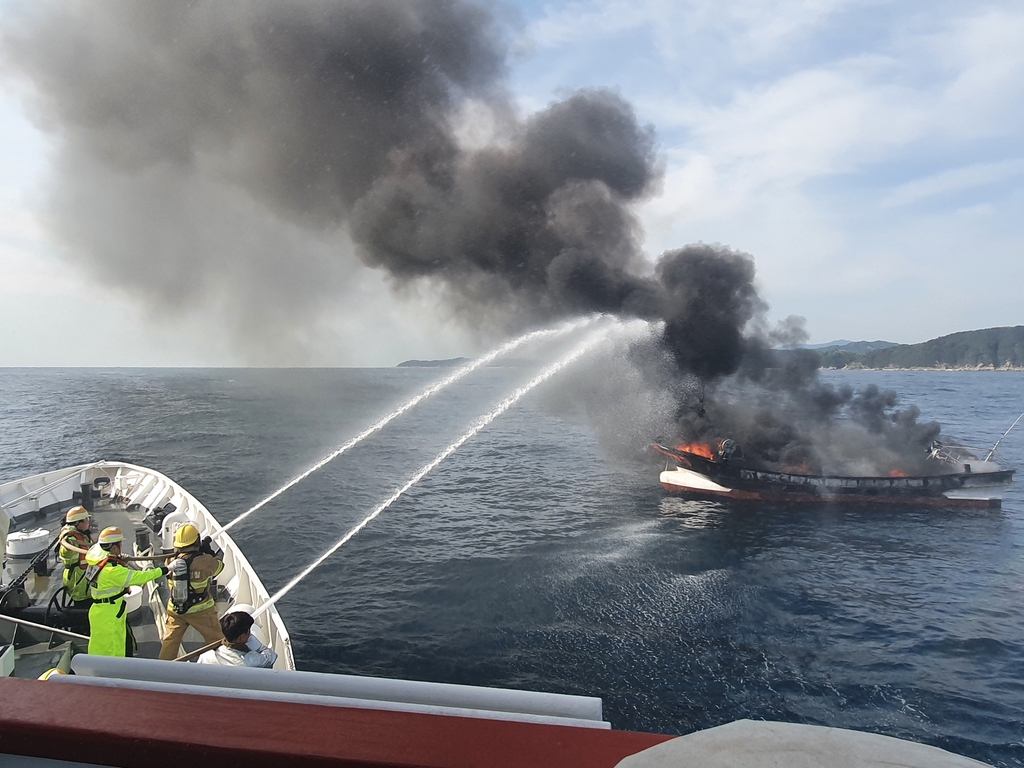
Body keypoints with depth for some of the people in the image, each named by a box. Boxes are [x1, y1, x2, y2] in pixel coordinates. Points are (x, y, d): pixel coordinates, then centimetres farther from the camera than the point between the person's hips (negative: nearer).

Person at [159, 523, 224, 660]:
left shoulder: (171, 560, -8)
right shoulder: (205, 561, -19)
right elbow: (219, 566, 0)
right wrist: (209, 552, 10)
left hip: (175, 610, 4)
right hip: (201, 611, -4)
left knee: (169, 642, 20)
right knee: (216, 640, 10)